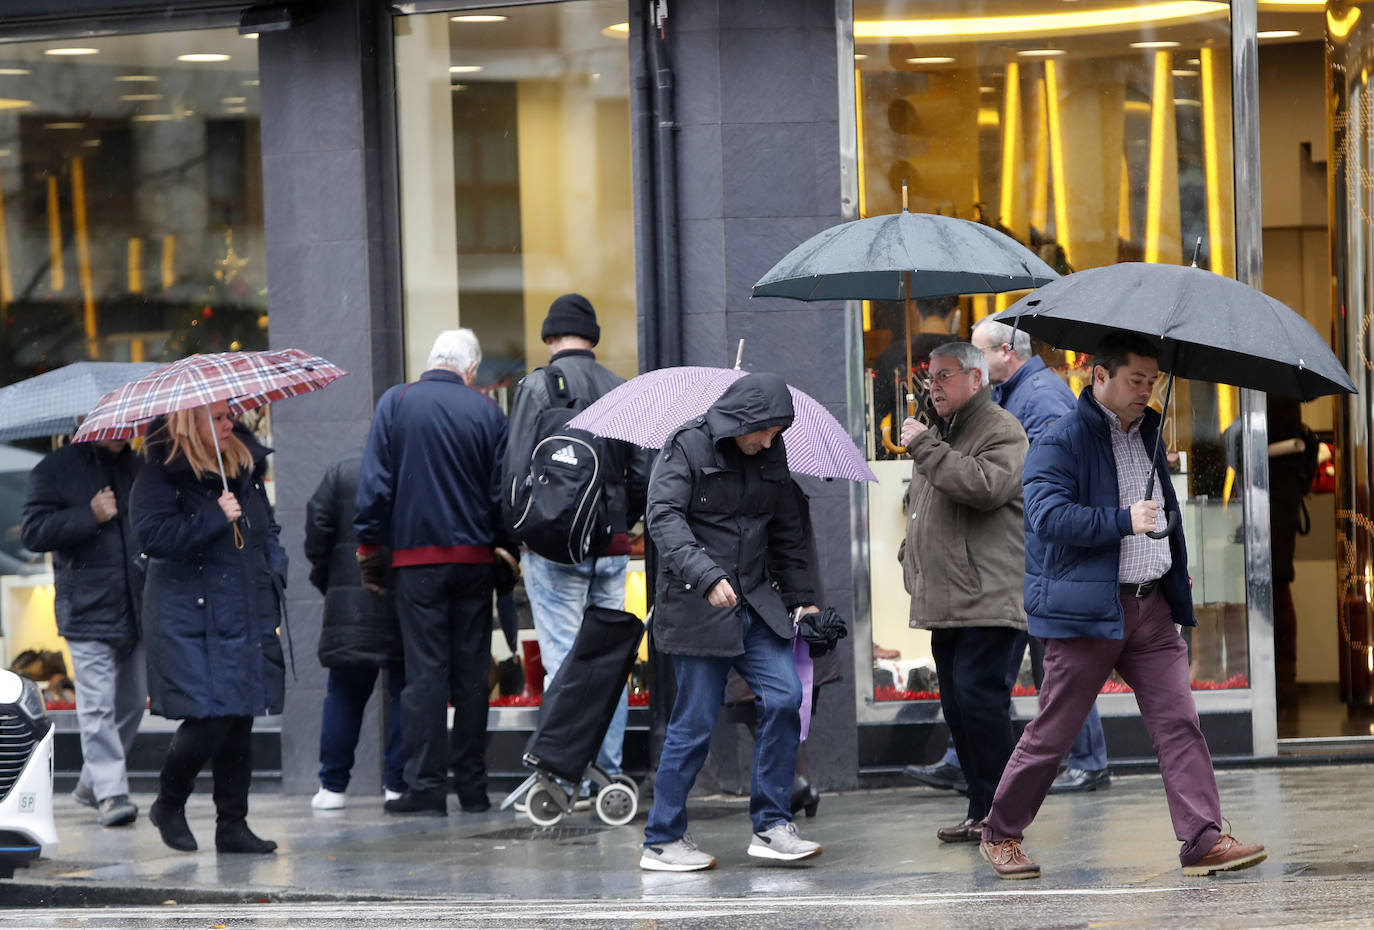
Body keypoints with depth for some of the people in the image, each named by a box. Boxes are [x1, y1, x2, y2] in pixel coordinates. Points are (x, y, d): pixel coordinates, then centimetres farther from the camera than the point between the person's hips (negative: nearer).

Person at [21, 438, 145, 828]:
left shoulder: (139, 468, 13)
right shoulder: (55, 470, -1)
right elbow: (33, 532, -7)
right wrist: (90, 516, -16)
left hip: (138, 607, 5)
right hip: (87, 610, -5)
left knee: (132, 701, 10)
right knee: (97, 706, -9)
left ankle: (91, 782, 25)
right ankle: (110, 792, -8)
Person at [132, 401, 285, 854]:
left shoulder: (246, 466, 15)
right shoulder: (162, 475, -8)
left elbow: (267, 525, 28)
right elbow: (152, 534, -20)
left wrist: (274, 570, 12)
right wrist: (215, 518, -22)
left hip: (248, 617, 7)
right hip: (192, 620, -7)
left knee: (240, 720, 5)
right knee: (208, 720, -13)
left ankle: (233, 824, 12)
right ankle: (168, 804, 12)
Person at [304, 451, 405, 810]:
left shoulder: (341, 471, 2)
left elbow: (317, 531, 0)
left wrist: (326, 583, 12)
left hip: (350, 603, 1)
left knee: (344, 693, 8)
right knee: (404, 692, 6)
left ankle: (332, 785, 7)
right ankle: (397, 784, 3)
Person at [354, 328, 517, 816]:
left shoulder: (396, 402, -2)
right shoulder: (487, 411, 1)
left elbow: (375, 482, -3)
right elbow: (503, 489, 3)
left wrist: (369, 543, 4)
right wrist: (507, 547, 14)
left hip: (417, 557, -2)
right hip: (475, 557, 2)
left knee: (425, 671, -2)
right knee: (471, 671, 7)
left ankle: (425, 787, -6)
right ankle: (472, 787, 10)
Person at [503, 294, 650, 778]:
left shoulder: (538, 386, -6)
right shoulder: (624, 391, 9)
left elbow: (516, 471, -9)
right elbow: (644, 474, 8)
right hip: (612, 547, 4)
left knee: (562, 661, -4)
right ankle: (610, 774, 10)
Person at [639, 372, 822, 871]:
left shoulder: (771, 456, 10)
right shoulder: (687, 447, -9)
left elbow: (786, 531, 20)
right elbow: (664, 517, -20)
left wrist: (801, 598, 16)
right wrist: (707, 576, -32)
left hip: (755, 604, 6)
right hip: (696, 609, -6)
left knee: (784, 696, -8)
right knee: (695, 722, -4)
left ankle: (771, 826, 0)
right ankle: (662, 840, 7)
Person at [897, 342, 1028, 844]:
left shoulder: (1002, 431, -5)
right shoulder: (941, 433, 24)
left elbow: (984, 486, -25)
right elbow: (921, 506, 36)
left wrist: (925, 447, -20)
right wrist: (911, 554, 19)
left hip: (989, 599, -9)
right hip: (945, 604, 9)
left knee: (979, 698, -14)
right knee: (957, 706, 8)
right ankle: (981, 810, 13)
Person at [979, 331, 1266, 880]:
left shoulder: (1146, 433, 16)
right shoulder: (1062, 441, -9)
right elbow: (1047, 515, -22)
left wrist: (1178, 592, 27)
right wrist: (1124, 521, -25)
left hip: (1151, 606, 6)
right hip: (1088, 609, -6)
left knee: (1178, 721, -4)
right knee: (1054, 730, 2)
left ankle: (1204, 840, -9)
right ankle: (1000, 834, 17)